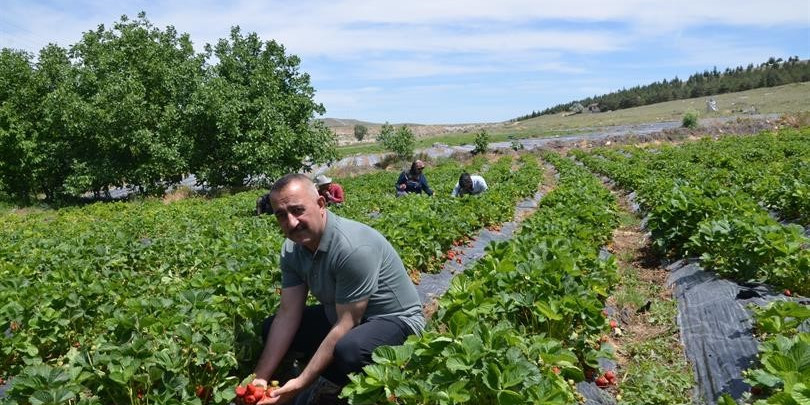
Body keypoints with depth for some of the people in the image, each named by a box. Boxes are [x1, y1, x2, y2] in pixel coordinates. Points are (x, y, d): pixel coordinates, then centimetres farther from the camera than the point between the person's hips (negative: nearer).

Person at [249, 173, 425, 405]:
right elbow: (288, 315, -6)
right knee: (270, 328, 5)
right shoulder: (291, 250, -8)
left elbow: (346, 325, -29)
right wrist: (260, 377, -12)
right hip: (340, 315, 8)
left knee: (348, 349, -38)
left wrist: (302, 383, -27)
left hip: (395, 319, -8)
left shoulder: (353, 247, -33)